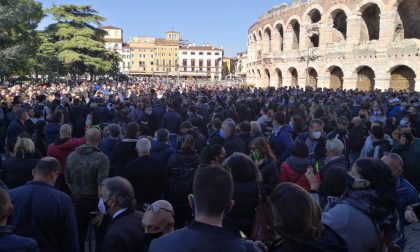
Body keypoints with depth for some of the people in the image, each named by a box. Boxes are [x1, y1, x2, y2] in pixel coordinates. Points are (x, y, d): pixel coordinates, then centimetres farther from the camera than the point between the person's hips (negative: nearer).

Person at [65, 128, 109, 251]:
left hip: (77, 201, 4)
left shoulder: (71, 156, -4)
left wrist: (76, 193, 14)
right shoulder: (102, 158, -20)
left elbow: (68, 180, 3)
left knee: (78, 235, 18)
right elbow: (102, 184, -22)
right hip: (95, 201, -4)